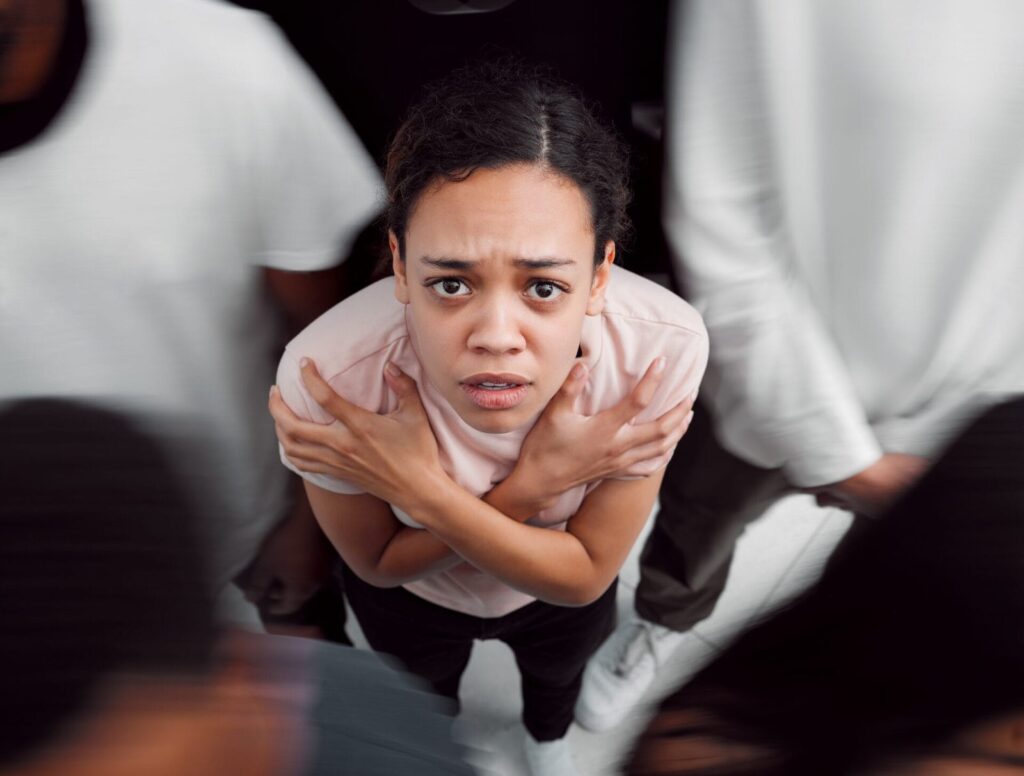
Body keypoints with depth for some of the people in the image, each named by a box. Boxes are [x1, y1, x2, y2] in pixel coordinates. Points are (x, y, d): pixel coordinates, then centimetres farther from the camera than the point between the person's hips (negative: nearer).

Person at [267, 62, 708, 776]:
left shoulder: (663, 348, -41)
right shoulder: (330, 374, -44)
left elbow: (584, 574, -28)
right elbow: (381, 562, -24)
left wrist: (424, 493, -46)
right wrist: (529, 488, -43)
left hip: (560, 594, 1)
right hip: (412, 596, -1)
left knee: (559, 667, 36)